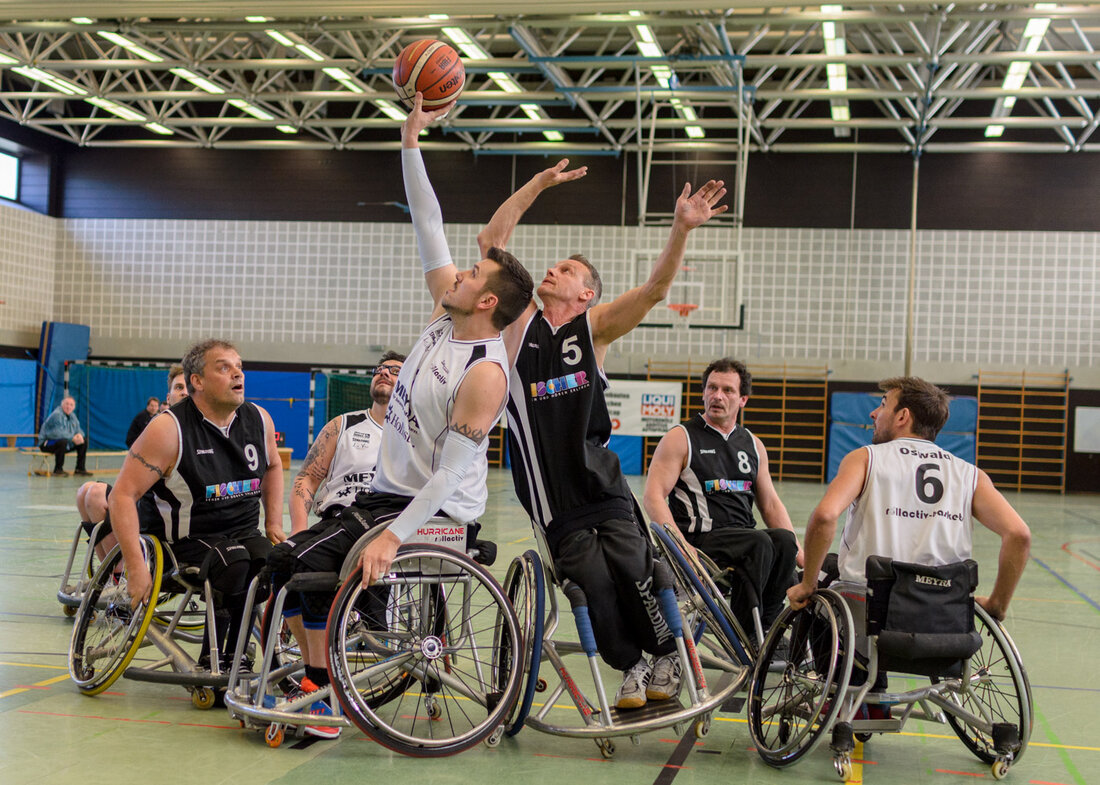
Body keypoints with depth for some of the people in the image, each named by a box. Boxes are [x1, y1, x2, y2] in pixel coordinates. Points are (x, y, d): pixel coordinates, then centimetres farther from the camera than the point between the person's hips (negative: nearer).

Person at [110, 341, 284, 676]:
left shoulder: (259, 419, 4)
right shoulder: (170, 428, -13)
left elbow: (273, 466, 26)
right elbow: (122, 495, -14)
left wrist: (274, 524, 14)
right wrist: (136, 567, -22)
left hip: (246, 534, 5)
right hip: (192, 539, -5)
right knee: (236, 561, -36)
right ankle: (211, 662, -17)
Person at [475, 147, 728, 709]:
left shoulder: (594, 328, 3)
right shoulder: (520, 322, 4)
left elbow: (654, 290, -10)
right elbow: (492, 240, -1)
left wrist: (681, 229, -23)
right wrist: (539, 184, -5)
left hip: (604, 490, 0)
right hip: (557, 507, 0)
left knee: (636, 576, -7)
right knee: (597, 586, -4)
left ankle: (667, 656, 19)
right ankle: (628, 667, 19)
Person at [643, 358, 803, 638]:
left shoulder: (753, 445, 19)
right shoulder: (680, 438, 2)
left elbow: (770, 504, 23)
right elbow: (653, 496, -7)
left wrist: (798, 551, 9)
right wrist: (681, 544, -22)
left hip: (743, 536, 5)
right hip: (699, 539, -5)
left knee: (784, 540, -26)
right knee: (760, 542, -31)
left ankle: (765, 626, -15)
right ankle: (743, 630, -21)